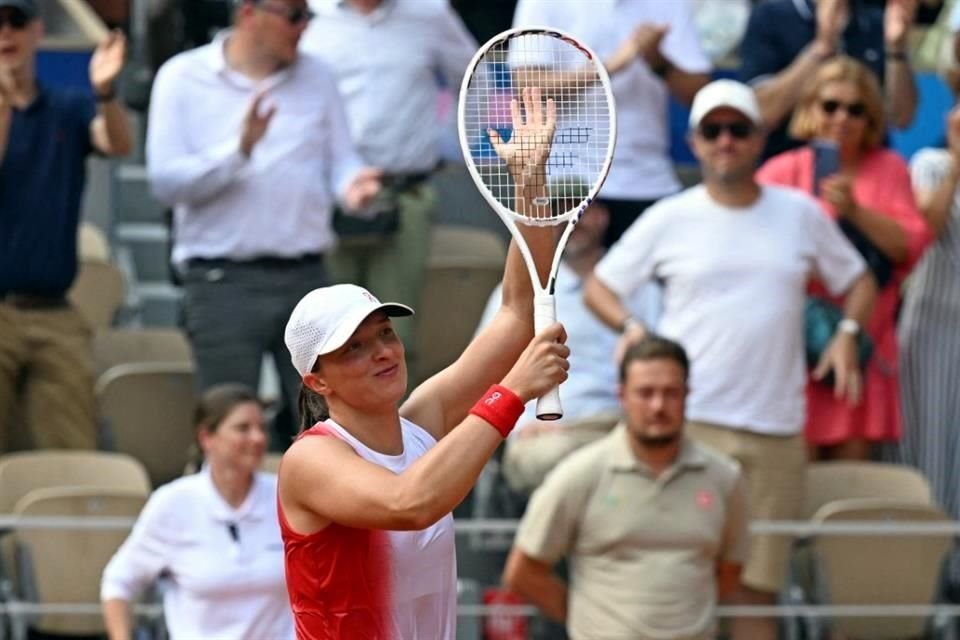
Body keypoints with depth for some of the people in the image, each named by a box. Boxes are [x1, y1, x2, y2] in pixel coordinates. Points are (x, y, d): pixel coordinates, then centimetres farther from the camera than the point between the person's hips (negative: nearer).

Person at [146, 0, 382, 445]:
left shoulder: (315, 77, 12)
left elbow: (340, 159, 9)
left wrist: (352, 185, -14)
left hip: (305, 277, 4)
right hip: (223, 283, -4)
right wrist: (238, 151, -21)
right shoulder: (182, 78, 0)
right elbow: (165, 181, -9)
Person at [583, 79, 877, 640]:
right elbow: (599, 287, 11)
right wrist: (629, 326, -10)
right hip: (690, 421, -2)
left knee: (758, 588, 5)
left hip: (776, 428, 2)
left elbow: (858, 281, 20)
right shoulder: (669, 220, 5)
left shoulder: (801, 215, 10)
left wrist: (848, 332, 0)